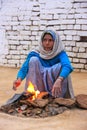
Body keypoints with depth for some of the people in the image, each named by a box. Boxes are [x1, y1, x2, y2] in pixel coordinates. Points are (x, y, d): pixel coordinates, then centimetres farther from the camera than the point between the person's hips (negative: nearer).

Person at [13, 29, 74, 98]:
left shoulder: (60, 53, -13)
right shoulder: (35, 53, -7)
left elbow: (67, 66, -33)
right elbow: (24, 68, -14)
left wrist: (59, 80, -54)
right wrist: (19, 79, -38)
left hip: (54, 87, -1)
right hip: (39, 86, 1)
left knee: (61, 66, -26)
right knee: (33, 59, -19)